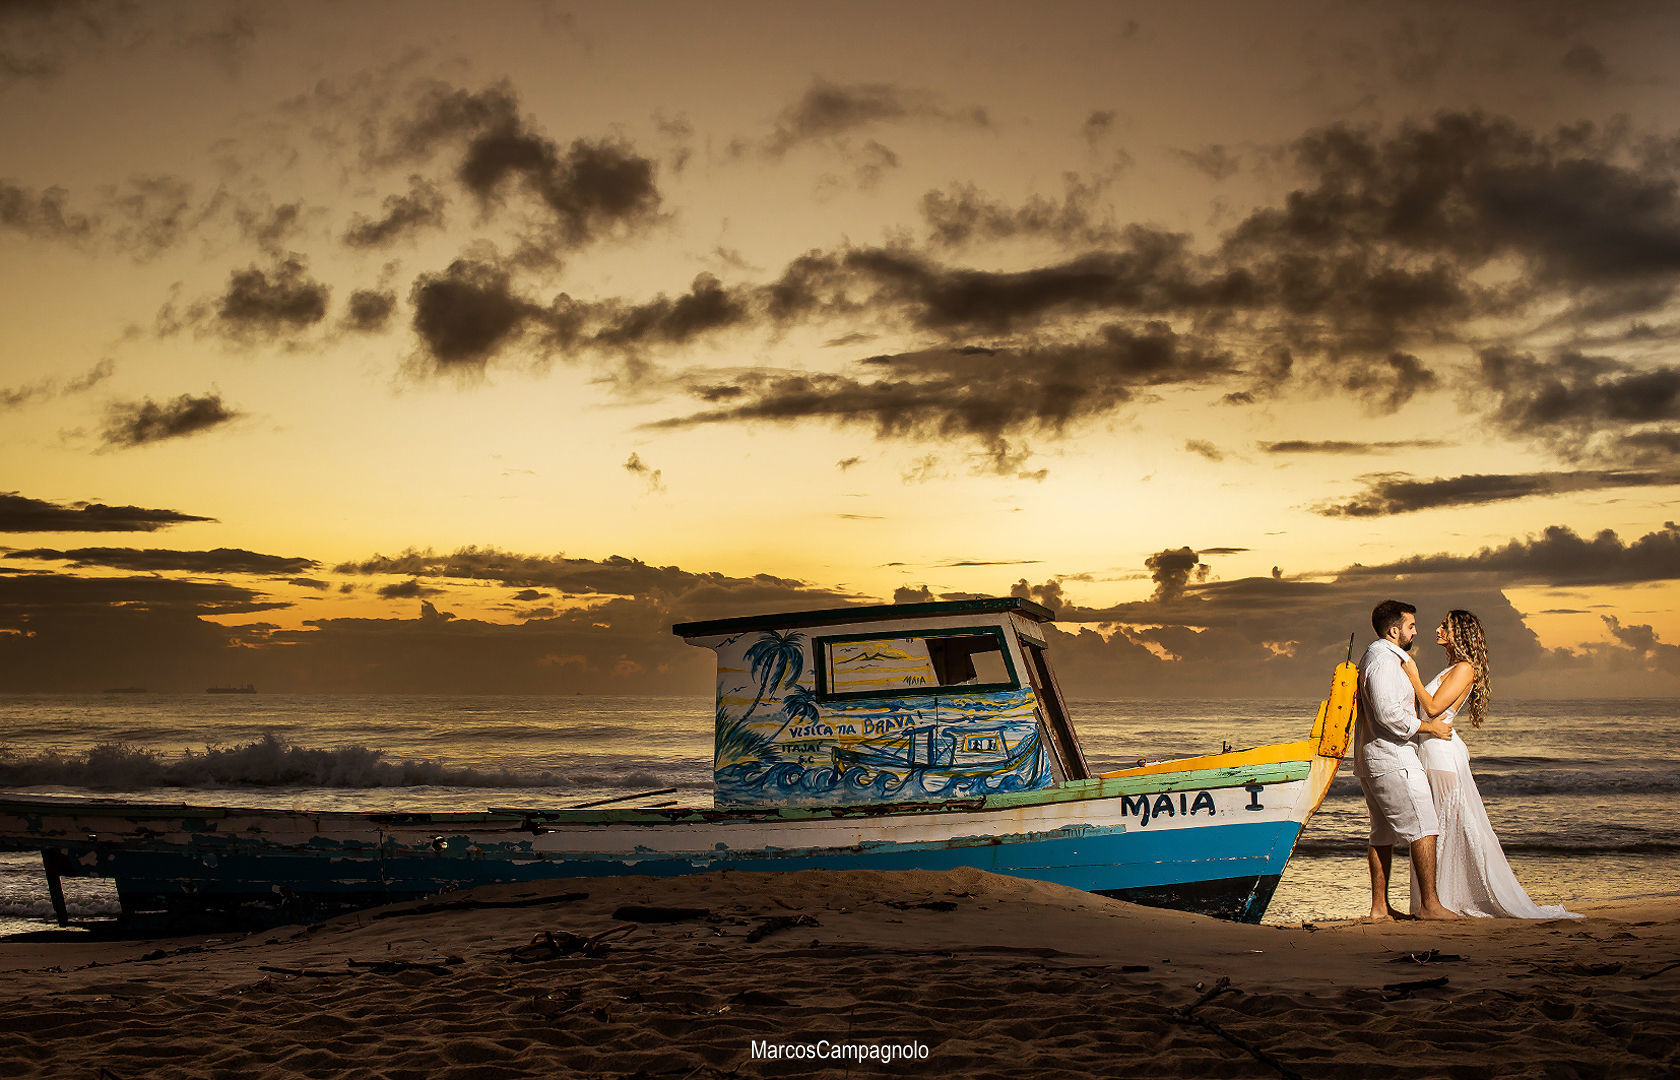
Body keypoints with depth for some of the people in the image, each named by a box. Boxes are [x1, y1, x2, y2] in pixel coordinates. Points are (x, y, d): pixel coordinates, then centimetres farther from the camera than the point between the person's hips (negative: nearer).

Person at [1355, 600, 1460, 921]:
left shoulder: (1371, 657, 20)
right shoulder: (1384, 660, -15)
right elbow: (1389, 715, -22)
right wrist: (1429, 727, -12)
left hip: (1371, 760, 11)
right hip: (1393, 760, -11)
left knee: (1383, 834, 11)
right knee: (1423, 829, -9)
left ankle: (1379, 906, 12)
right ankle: (1429, 904, -9)